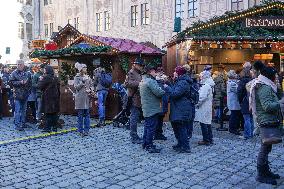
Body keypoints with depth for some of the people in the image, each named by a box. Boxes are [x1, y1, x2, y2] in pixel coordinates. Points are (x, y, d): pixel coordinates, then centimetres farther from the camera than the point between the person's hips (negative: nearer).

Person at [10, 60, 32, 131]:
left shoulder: (27, 73, 8)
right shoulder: (14, 73, -1)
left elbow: (30, 82, 10)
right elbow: (12, 82, -7)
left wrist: (29, 90, -1)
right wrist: (20, 82, -19)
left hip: (25, 94, 4)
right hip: (17, 94, -4)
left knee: (24, 110, 13)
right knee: (17, 110, -6)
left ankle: (23, 123, 23)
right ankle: (17, 125, -4)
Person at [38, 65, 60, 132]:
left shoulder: (46, 77, -12)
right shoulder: (55, 78, 9)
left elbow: (40, 86, -10)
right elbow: (58, 88, 14)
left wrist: (40, 80, 6)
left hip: (47, 98, -6)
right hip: (55, 97, 6)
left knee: (48, 113, -2)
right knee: (54, 113, 9)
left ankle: (47, 128, 0)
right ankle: (54, 127, 14)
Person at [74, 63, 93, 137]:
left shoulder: (88, 77, 11)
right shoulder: (77, 77, 0)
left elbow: (91, 86, 15)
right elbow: (76, 87, -9)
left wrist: (90, 90, -6)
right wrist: (83, 81, -17)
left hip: (87, 98, 4)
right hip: (80, 98, -4)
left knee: (87, 114, 6)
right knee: (80, 115, 1)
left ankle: (86, 130, 13)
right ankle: (80, 131, 9)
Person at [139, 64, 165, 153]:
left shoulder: (143, 81, 14)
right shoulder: (150, 81, -18)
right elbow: (158, 92, -23)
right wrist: (165, 90, -4)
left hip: (147, 109, 10)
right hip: (152, 108, -10)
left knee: (147, 126, 18)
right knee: (152, 127, -4)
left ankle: (145, 143, 27)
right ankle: (149, 146, 1)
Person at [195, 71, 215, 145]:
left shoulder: (205, 86, -17)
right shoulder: (210, 85, 14)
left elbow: (203, 97, -23)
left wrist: (198, 104, -11)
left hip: (204, 108, -10)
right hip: (208, 106, 10)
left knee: (203, 123, -4)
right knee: (208, 123, 14)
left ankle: (206, 140, 1)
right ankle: (210, 139, 21)